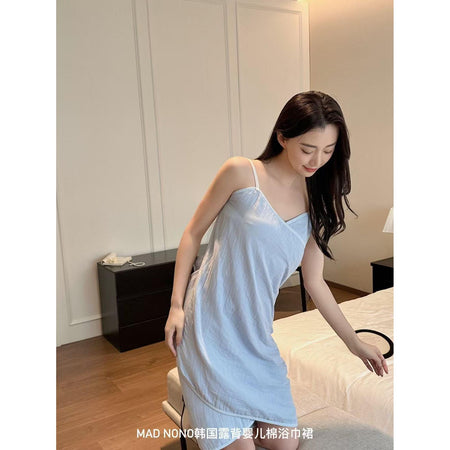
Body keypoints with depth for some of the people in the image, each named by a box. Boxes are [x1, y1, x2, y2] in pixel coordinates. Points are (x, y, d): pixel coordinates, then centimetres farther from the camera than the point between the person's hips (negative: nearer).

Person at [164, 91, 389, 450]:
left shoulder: (316, 202, 5)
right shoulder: (241, 173, -8)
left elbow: (314, 282, 11)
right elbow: (193, 234, -1)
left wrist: (355, 342, 15)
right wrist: (176, 306, -5)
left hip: (256, 334, 5)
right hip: (209, 327, -5)